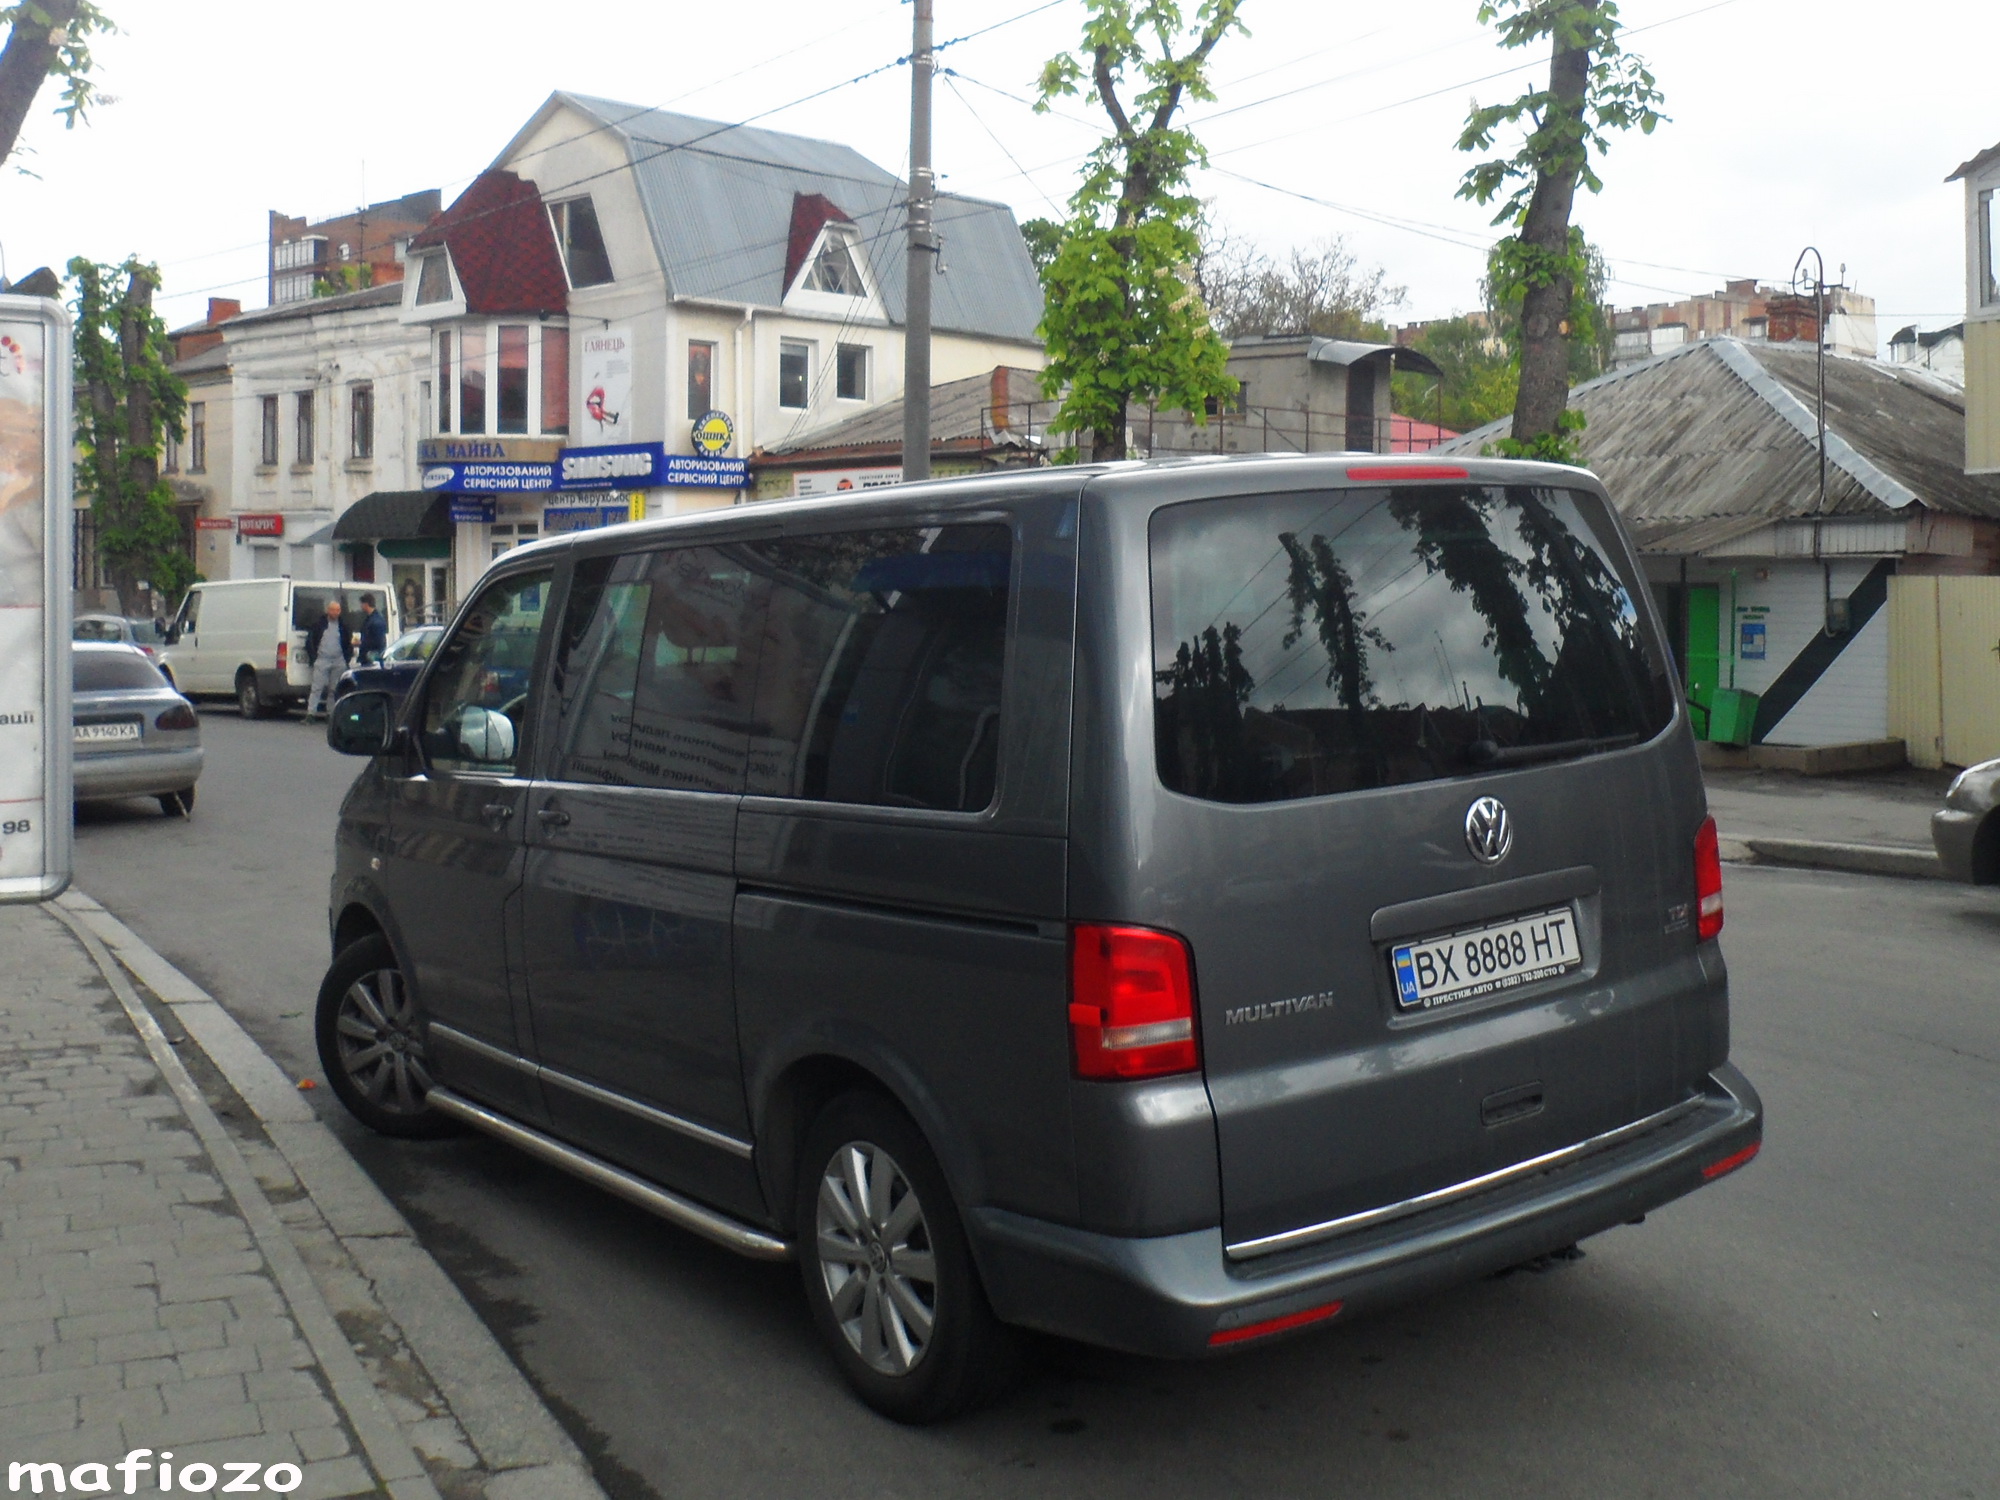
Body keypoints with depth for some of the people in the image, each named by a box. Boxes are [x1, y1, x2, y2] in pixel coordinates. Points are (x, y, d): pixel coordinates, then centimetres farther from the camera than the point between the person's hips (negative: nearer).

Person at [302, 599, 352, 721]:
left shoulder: (343, 625, 10)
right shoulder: (318, 623, 3)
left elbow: (348, 644, 16)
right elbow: (310, 642, 4)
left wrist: (347, 659, 6)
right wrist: (313, 658, -3)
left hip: (339, 662, 3)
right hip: (322, 660, -3)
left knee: (335, 689, 6)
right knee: (317, 688, -8)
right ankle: (311, 713, -11)